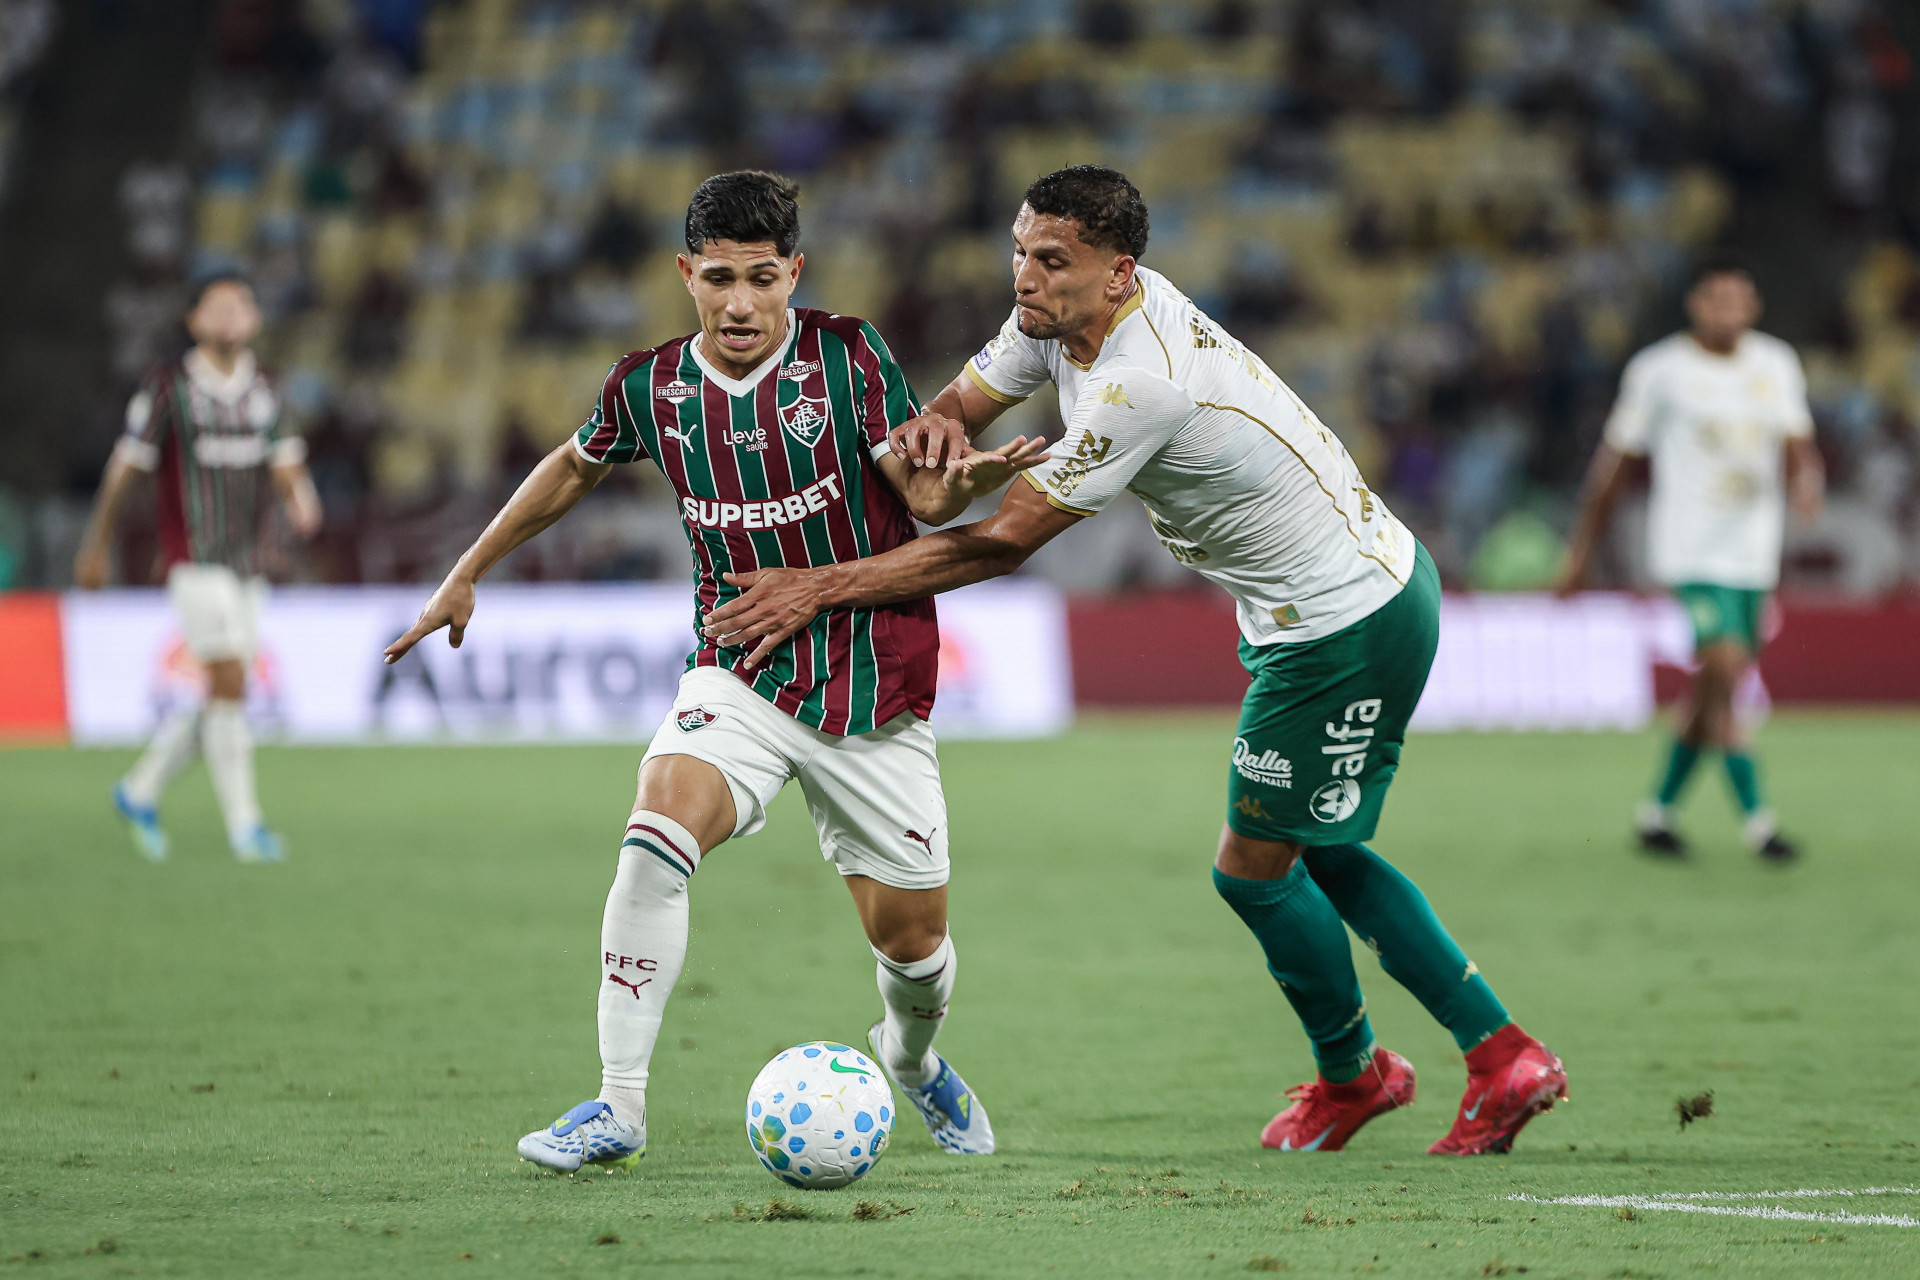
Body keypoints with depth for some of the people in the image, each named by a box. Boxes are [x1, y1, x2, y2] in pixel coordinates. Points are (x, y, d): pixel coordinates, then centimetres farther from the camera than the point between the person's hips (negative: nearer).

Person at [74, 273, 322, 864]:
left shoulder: (262, 389, 9)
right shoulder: (168, 385, -7)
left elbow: (284, 465, 8)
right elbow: (125, 466, 0)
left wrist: (301, 500, -15)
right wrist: (96, 545, 5)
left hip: (247, 564, 6)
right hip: (194, 559, -6)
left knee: (220, 695, 9)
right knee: (229, 682, -15)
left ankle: (140, 790, 27)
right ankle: (244, 824, -10)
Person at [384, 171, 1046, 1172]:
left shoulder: (847, 355, -9)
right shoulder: (651, 388, -2)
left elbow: (922, 492, -14)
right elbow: (572, 467, 18)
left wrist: (966, 480, -37)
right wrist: (467, 575, 22)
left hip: (871, 688, -1)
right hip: (739, 674, 1)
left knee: (911, 941, 5)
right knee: (658, 830, -28)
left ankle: (913, 1060, 43)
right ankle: (618, 1106, -22)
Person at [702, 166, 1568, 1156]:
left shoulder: (1140, 386, -31)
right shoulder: (1064, 314, -4)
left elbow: (1002, 544, -27)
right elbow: (969, 397, 7)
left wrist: (819, 588, -23)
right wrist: (934, 423, -21)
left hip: (1350, 627, -10)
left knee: (1252, 870, 2)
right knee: (1317, 856, 19)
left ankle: (1350, 1072, 27)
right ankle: (1502, 1054, 25)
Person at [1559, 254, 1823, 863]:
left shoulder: (1777, 365, 8)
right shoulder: (1659, 371, -5)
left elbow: (1797, 447, 11)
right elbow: (1615, 462, 2)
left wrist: (1806, 481, -14)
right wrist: (1581, 550, 6)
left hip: (1754, 551, 5)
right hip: (1691, 550, -5)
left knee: (1712, 693, 8)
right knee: (1724, 669, -19)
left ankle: (1658, 808, 24)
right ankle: (1757, 819, -18)